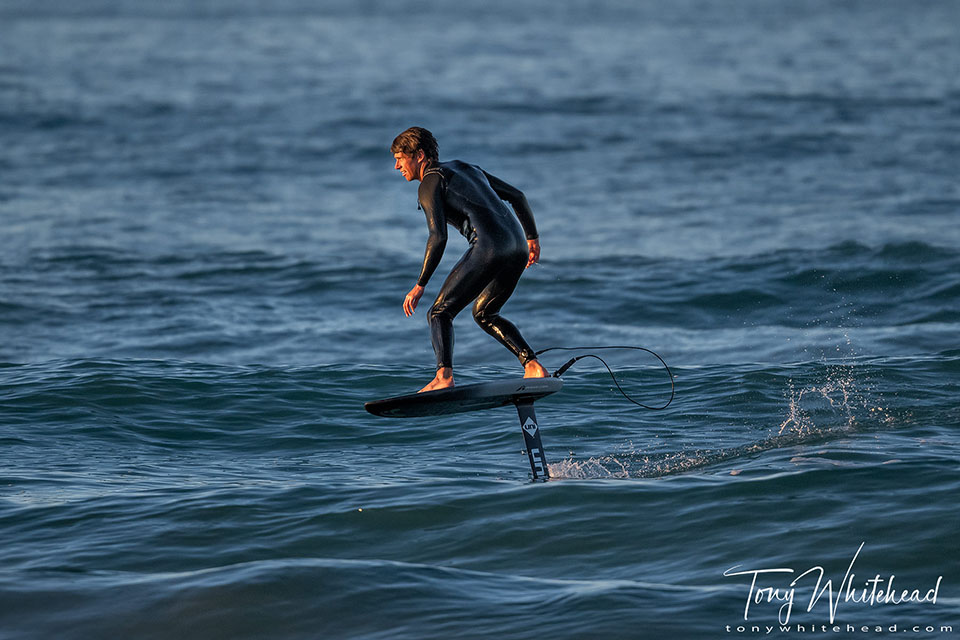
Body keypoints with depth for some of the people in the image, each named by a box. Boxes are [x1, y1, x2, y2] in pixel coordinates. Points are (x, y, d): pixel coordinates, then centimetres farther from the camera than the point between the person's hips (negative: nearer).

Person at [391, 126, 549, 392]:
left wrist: (419, 286, -7)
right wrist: (532, 237, 36)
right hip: (518, 246, 8)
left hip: (489, 247, -8)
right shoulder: (466, 168, 27)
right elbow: (518, 196, 28)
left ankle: (444, 376, -23)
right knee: (484, 313, 25)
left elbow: (438, 237, -10)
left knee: (440, 313, -1)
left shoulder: (429, 184, 3)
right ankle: (533, 367, 11)